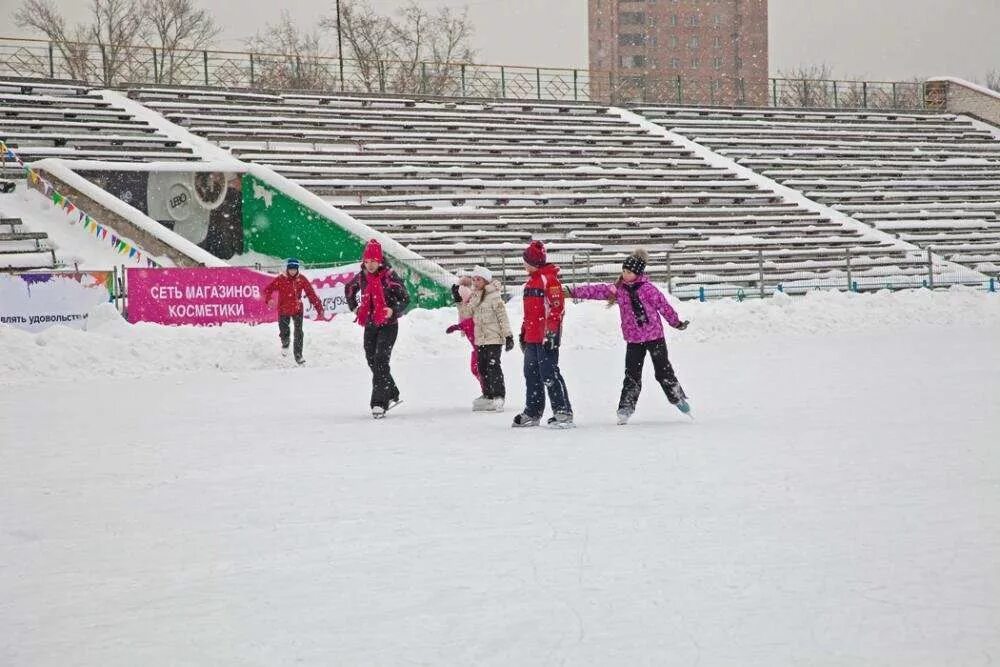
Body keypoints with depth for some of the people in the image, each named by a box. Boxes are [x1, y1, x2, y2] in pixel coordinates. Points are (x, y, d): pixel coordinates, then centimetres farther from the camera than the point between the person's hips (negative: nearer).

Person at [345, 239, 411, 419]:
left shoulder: (389, 276, -12)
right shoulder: (361, 277, 4)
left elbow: (405, 298, -9)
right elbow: (348, 289, 26)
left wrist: (394, 310, -25)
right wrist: (354, 307, 16)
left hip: (388, 325, -6)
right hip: (370, 325, 6)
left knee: (380, 360, -17)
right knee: (372, 361, 10)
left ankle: (379, 403, -21)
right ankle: (392, 395, 28)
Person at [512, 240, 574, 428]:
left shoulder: (549, 278, -11)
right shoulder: (532, 280, 19)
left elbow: (556, 307, -17)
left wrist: (551, 333, -21)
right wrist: (524, 332, 25)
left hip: (546, 336, -10)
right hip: (532, 336, 10)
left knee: (549, 374, -11)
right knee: (531, 374, 13)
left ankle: (563, 412, -9)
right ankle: (533, 413, 21)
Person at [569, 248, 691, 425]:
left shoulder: (648, 289, -12)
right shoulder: (618, 289, 1)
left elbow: (663, 306, -5)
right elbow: (596, 291, 0)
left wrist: (676, 322, 3)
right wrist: (573, 292, -6)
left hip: (654, 336, -3)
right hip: (633, 339, 3)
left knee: (663, 371, 6)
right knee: (632, 375, 0)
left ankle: (678, 398, 25)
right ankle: (625, 409, 0)